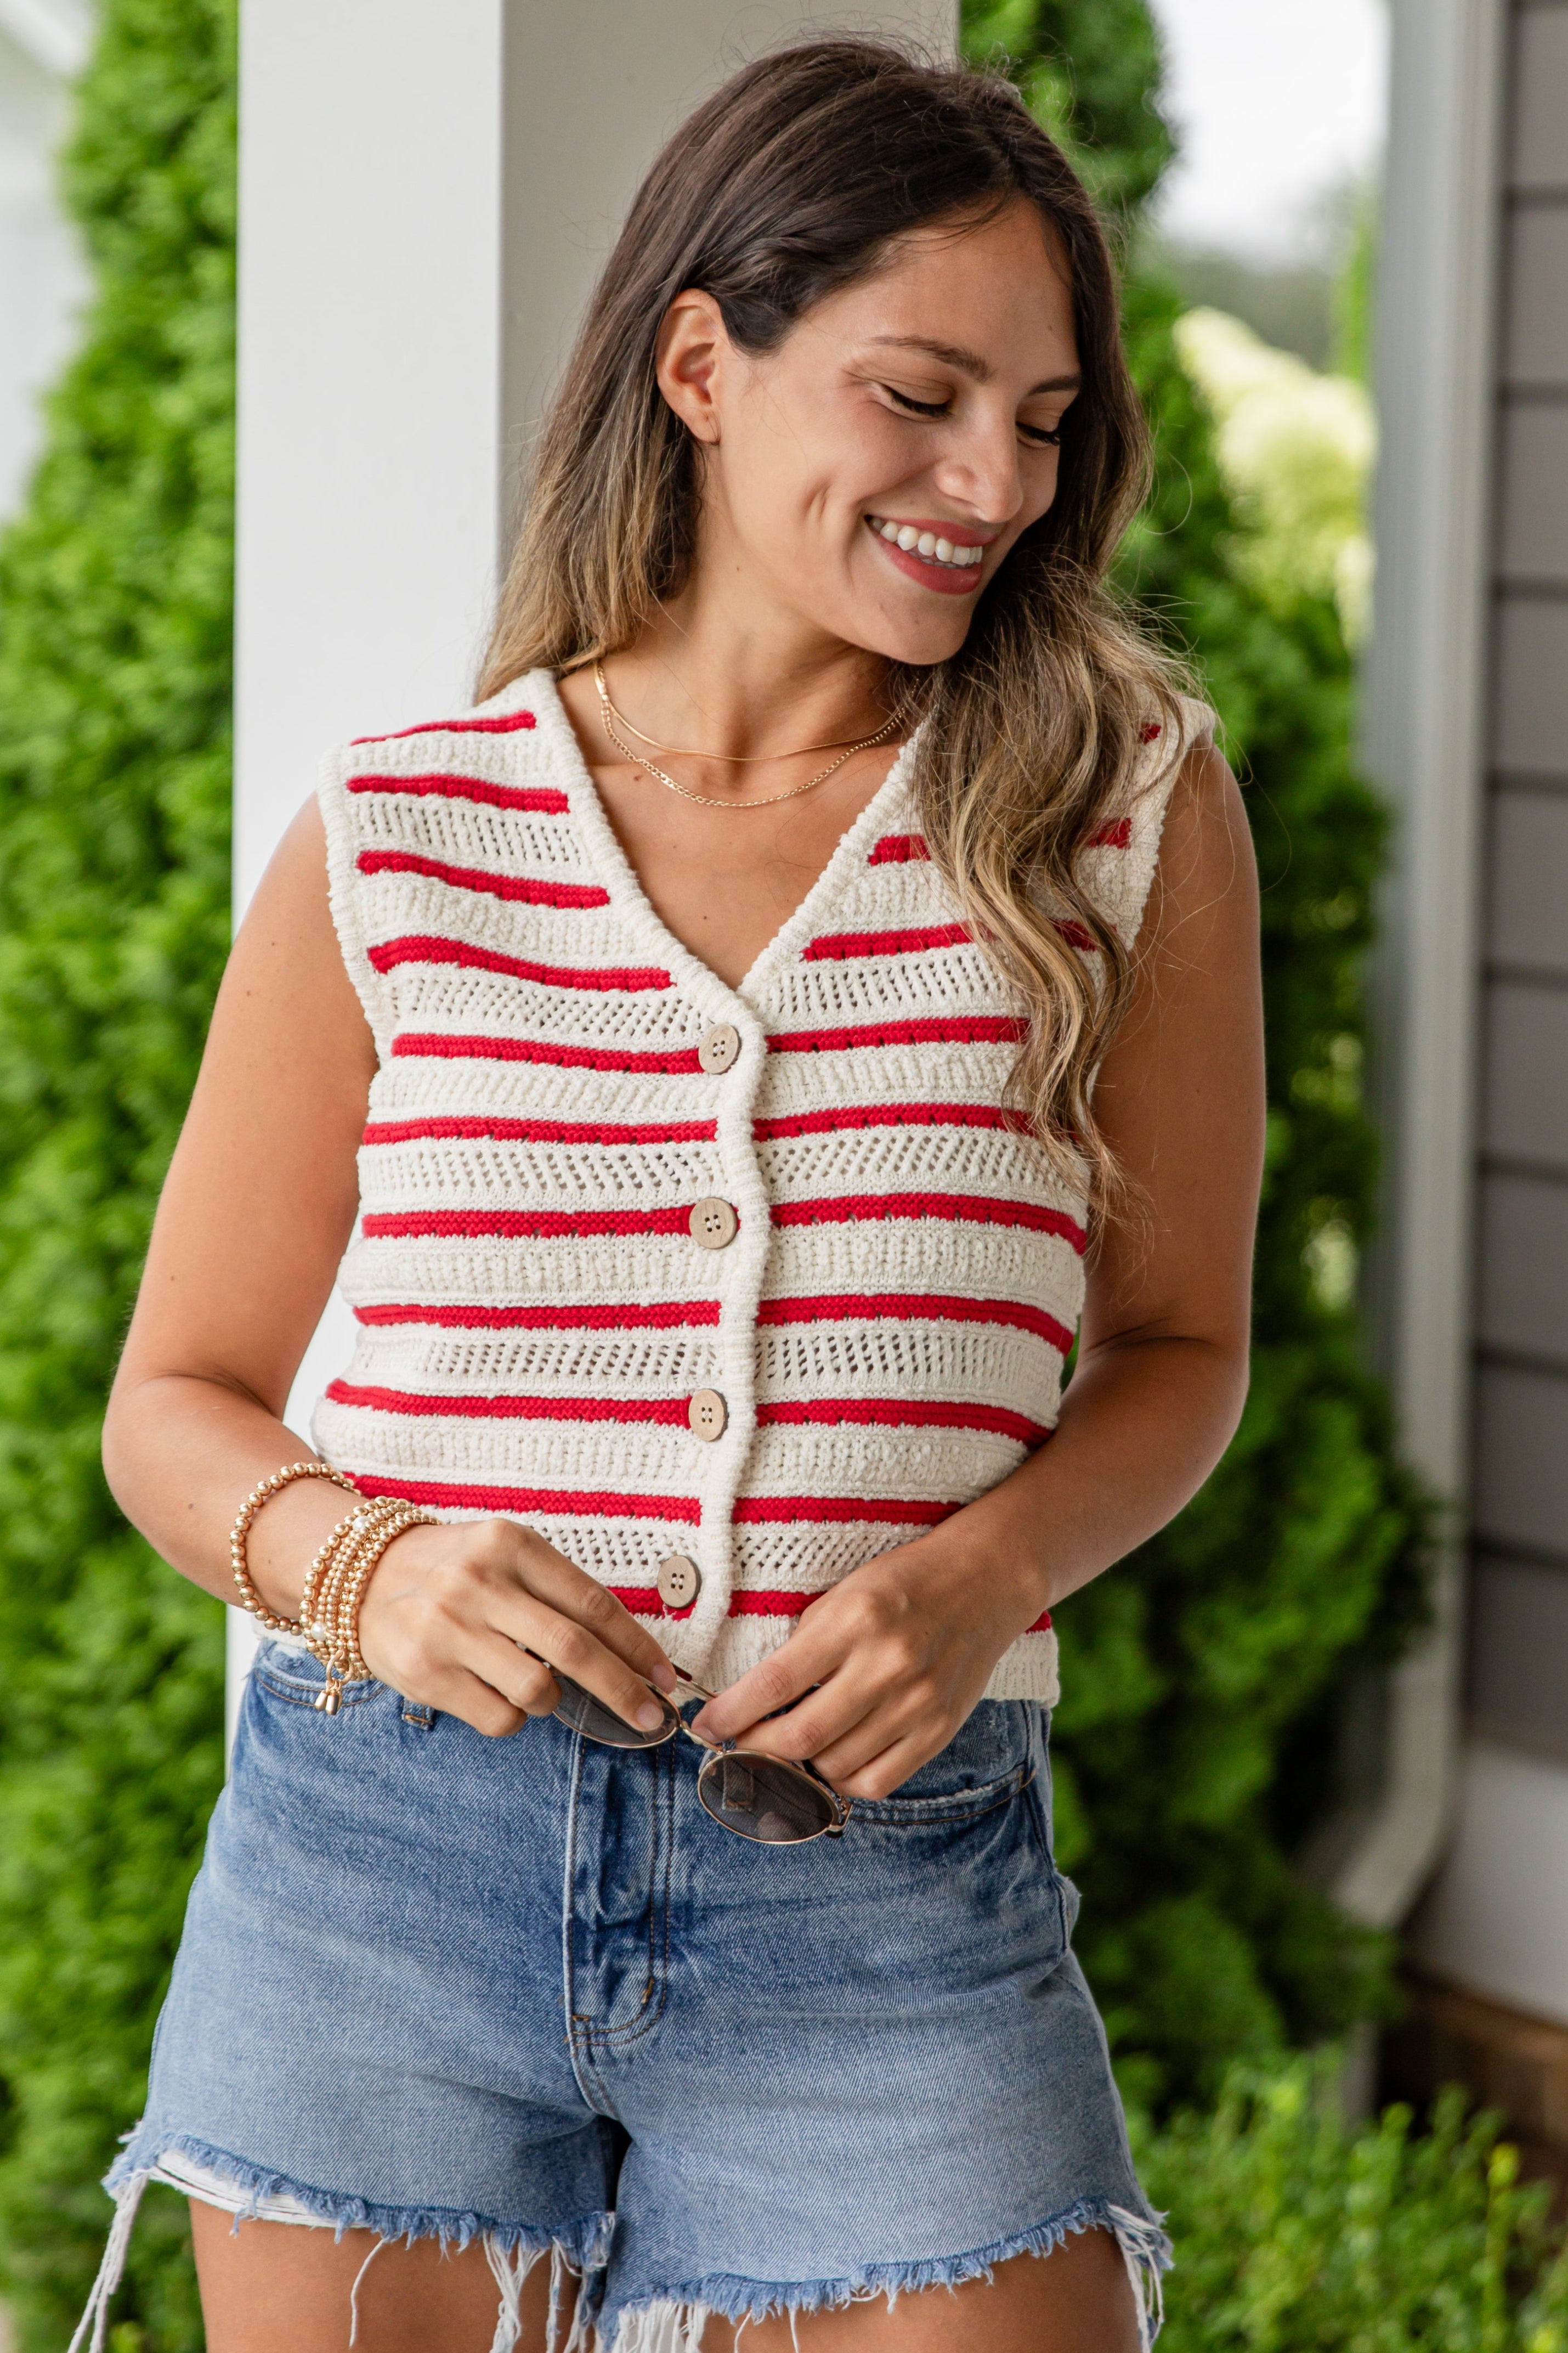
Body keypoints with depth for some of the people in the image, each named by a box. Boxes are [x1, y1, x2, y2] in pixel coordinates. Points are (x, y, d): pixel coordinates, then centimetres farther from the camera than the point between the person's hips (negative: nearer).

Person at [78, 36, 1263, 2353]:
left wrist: (984, 1573, -10)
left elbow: (1178, 1347, 10)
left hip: (886, 1904, 0)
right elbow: (179, 1404, 9)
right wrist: (355, 1565, -13)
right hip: (385, 1849, 1)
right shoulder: (396, 842, 2)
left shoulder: (1127, 807, 2)